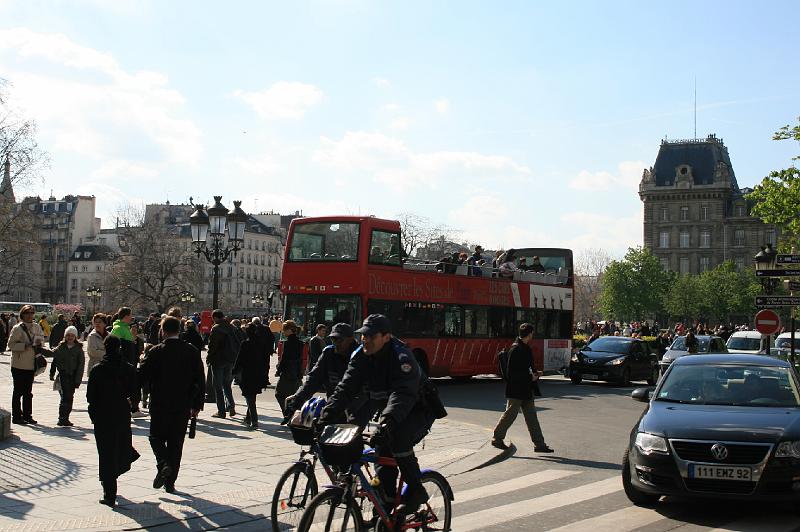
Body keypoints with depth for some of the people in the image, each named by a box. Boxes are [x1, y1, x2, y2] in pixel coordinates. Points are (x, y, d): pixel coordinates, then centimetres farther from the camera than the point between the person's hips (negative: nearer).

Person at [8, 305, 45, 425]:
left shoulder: (36, 327, 7)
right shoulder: (17, 328, -9)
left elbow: (42, 339, 17)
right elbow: (11, 344, -12)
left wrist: (39, 342, -6)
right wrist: (25, 345, -23)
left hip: (31, 364, 5)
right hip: (19, 364, -5)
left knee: (28, 392, 12)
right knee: (18, 391, 0)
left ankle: (27, 415, 19)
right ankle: (16, 416, 7)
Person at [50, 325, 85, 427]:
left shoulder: (78, 349, 2)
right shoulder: (61, 348, 5)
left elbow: (81, 365, 0)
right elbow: (54, 361, 14)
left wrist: (78, 380, -5)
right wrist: (52, 374, 14)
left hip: (73, 376, 1)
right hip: (63, 375, -1)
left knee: (70, 397, 6)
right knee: (65, 396, -13)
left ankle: (65, 418, 15)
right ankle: (62, 418, -13)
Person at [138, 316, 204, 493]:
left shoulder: (156, 352, -10)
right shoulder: (192, 351, -1)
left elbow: (142, 376, -7)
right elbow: (200, 379, 2)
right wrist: (197, 404, 9)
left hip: (160, 405, -3)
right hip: (183, 406, 3)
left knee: (157, 437, 13)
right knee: (176, 442, 11)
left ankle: (164, 465, -13)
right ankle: (170, 482, 13)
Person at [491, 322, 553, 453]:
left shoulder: (525, 348, 12)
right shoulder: (516, 350, -18)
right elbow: (512, 372, -21)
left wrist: (535, 373, 5)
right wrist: (531, 377, -16)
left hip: (525, 390, 10)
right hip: (516, 390, -10)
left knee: (531, 416, 8)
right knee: (510, 414, 0)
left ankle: (539, 444, 10)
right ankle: (497, 438, 15)